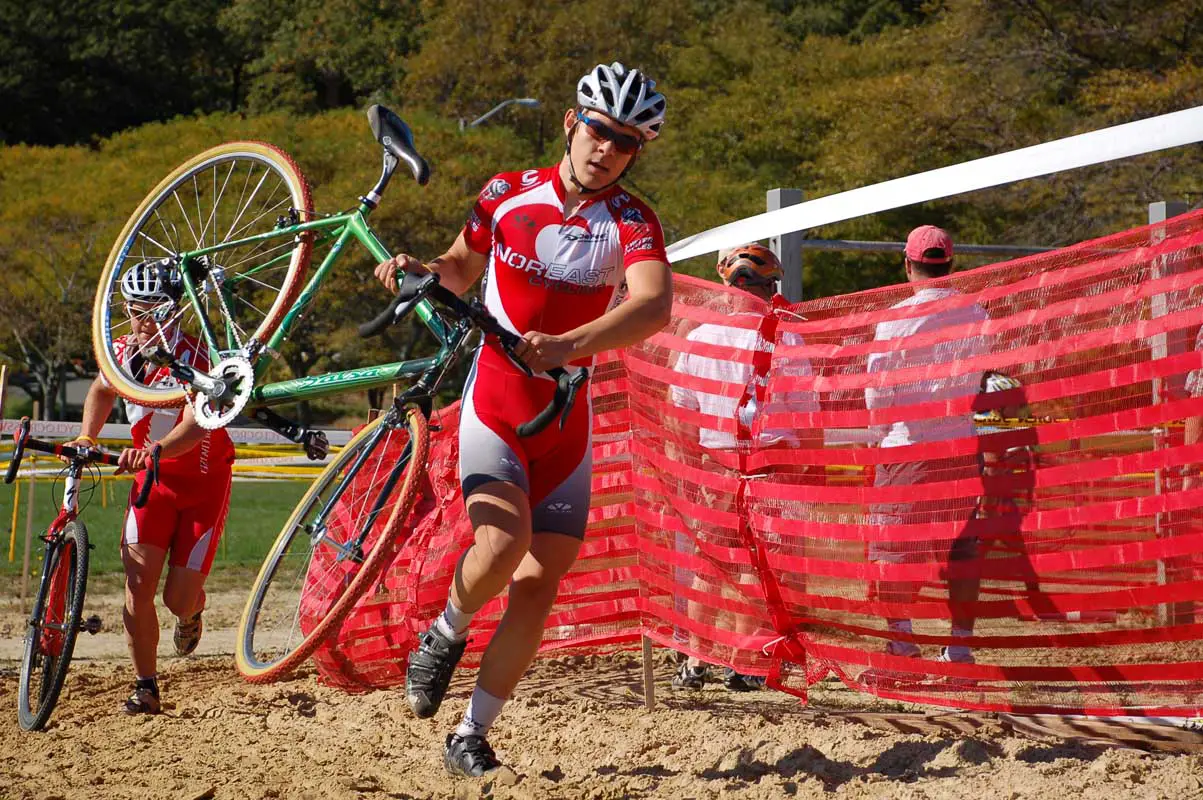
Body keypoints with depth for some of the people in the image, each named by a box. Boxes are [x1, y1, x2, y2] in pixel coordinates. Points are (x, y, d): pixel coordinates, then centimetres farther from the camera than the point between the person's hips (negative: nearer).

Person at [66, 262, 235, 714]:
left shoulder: (194, 360, -25)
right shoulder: (123, 352, -7)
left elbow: (196, 425, -42)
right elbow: (102, 391, 18)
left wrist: (153, 450, -59)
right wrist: (86, 436, 3)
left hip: (203, 483, -4)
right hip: (152, 477, 4)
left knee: (178, 601, -4)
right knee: (138, 584, -12)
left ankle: (192, 608, 35)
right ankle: (145, 688, 1)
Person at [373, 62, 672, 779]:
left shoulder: (631, 223, -7)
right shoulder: (508, 194, 0)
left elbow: (655, 305, -27)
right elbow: (464, 269, 18)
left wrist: (568, 345, -42)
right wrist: (421, 269, -5)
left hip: (565, 418, 1)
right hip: (493, 403, -1)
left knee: (540, 581, -2)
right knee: (503, 542, -25)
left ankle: (472, 736, 11)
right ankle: (445, 636, 7)